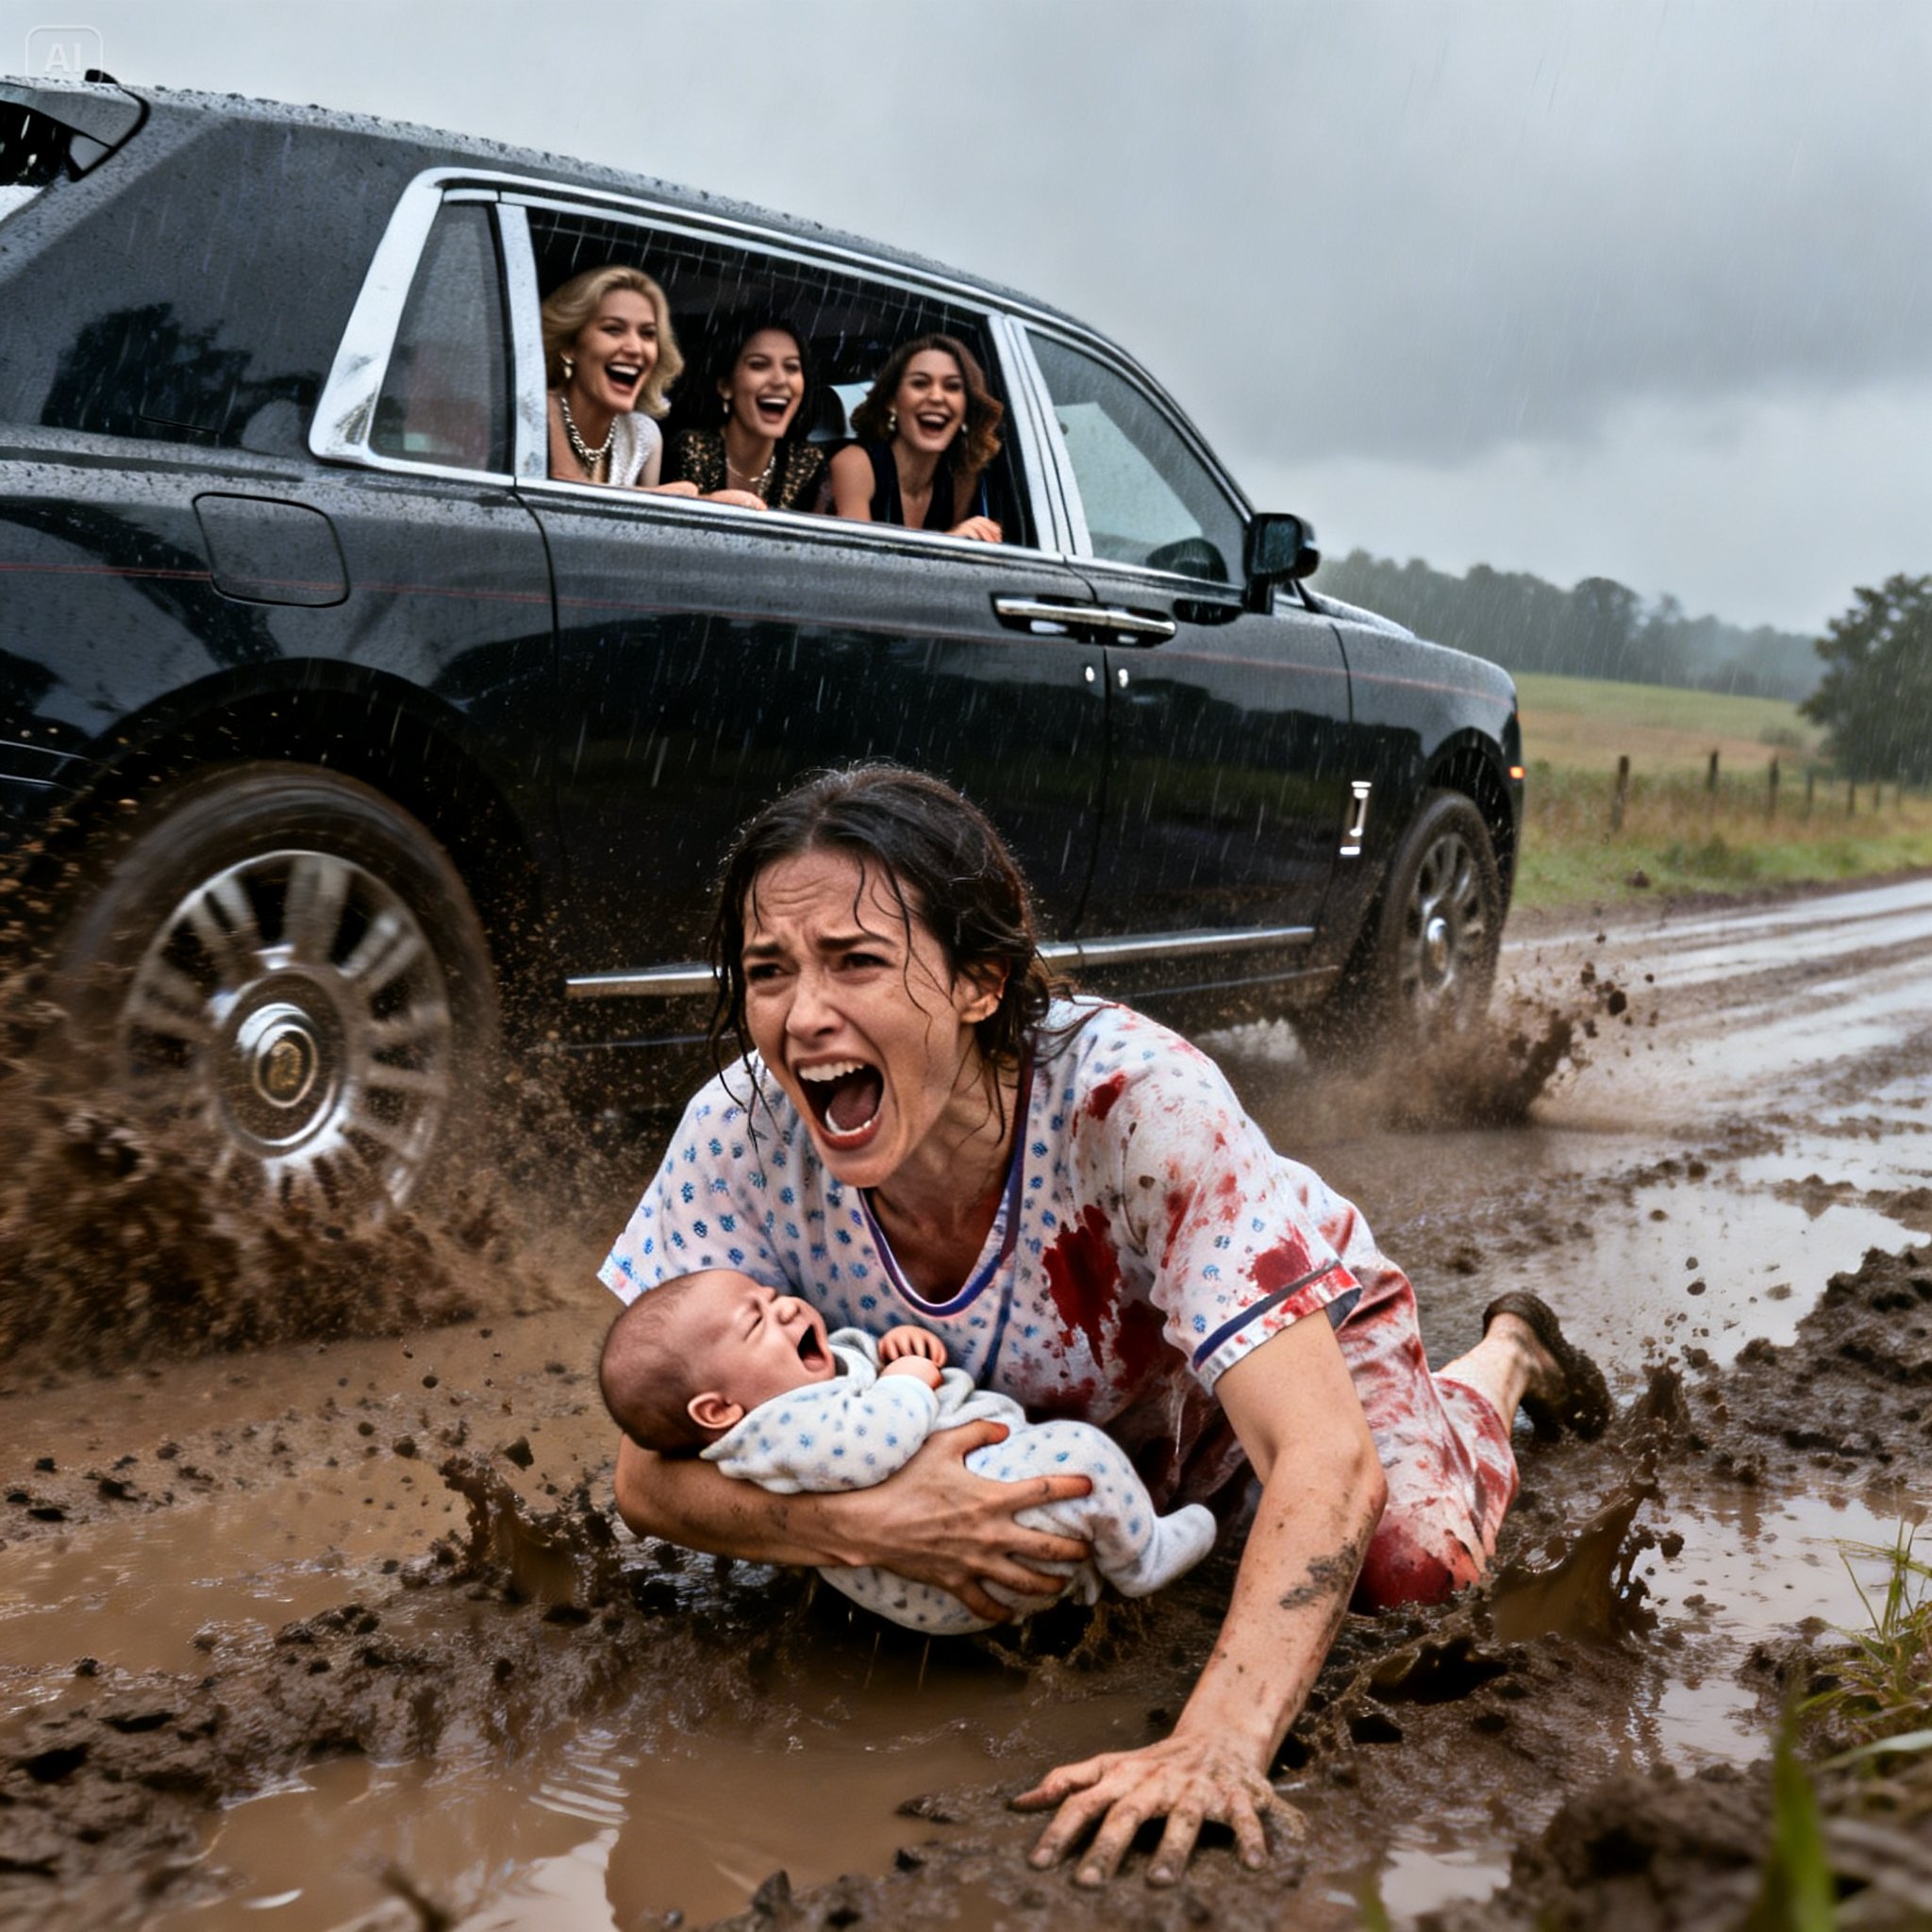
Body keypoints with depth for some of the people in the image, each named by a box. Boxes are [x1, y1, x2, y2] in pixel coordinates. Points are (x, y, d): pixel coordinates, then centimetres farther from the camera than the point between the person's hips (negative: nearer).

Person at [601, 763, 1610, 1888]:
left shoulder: (1134, 1099, -41)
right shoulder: (743, 1134, -31)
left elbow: (1326, 1461, -46)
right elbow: (651, 1475, -25)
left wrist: (1214, 1747, -61)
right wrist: (867, 1527, -44)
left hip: (1280, 1323, -5)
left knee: (1407, 1560, -24)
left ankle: (1505, 1358, 14)